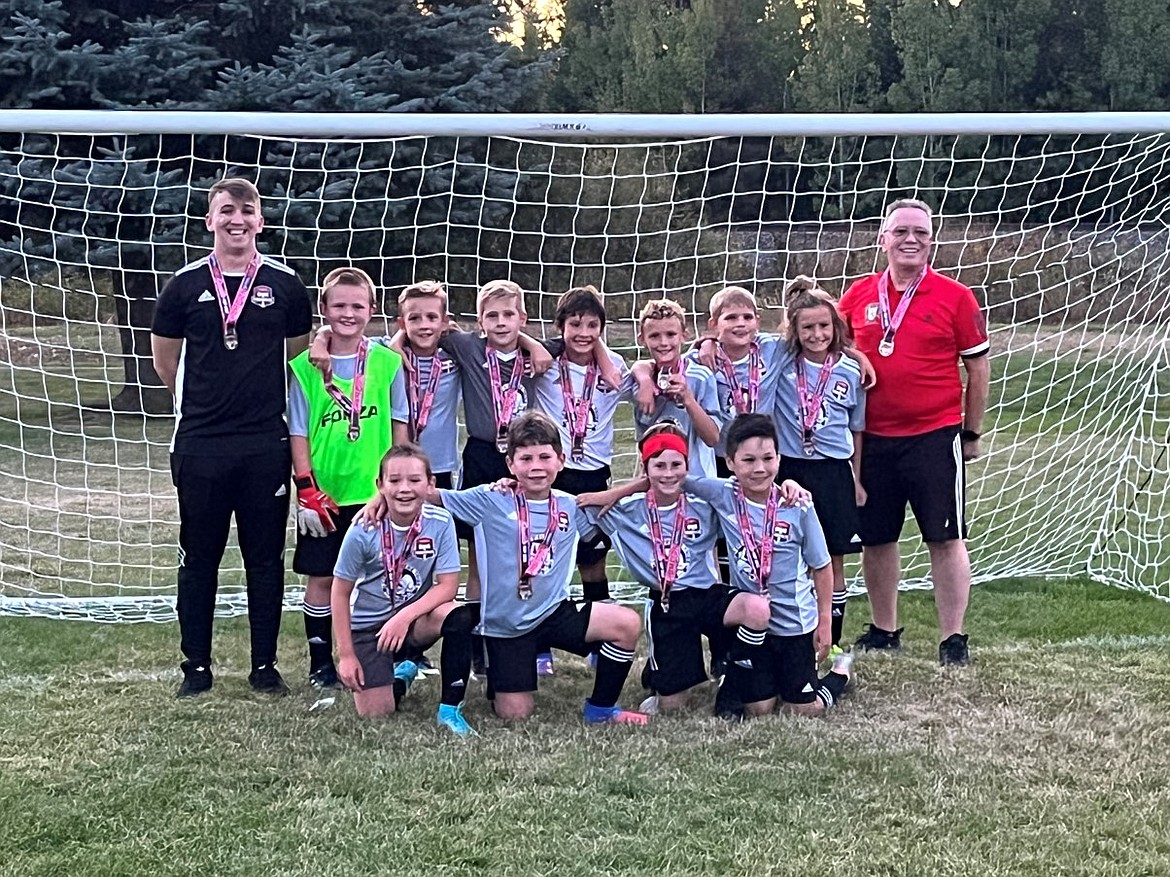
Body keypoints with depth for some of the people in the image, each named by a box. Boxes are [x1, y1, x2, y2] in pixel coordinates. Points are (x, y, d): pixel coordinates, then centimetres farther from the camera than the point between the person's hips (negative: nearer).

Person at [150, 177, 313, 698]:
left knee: (265, 558, 6)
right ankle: (197, 667, 16)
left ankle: (265, 666, 15)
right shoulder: (185, 285, 4)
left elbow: (300, 359, 14)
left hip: (267, 445, 0)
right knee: (198, 558, 6)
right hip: (199, 443, 0)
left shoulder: (285, 285, 4)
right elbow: (165, 362, 13)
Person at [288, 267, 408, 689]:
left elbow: (399, 426, 5)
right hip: (325, 494, 0)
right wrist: (307, 490, -6)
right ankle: (321, 662, 17)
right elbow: (298, 432, -1)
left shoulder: (387, 363, 0)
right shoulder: (305, 367, -2)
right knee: (321, 577, 6)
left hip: (377, 492, 1)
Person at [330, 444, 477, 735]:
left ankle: (450, 710, -15)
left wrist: (405, 616, -26)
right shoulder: (364, 531, -17)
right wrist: (346, 654, -6)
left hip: (417, 619, 0)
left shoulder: (441, 522, -14)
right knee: (375, 713, -8)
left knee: (460, 618, -31)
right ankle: (400, 674, 28)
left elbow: (448, 586, -13)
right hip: (369, 625, 0)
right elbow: (341, 593, -6)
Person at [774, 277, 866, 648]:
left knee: (833, 562, 7)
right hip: (788, 469, -1)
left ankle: (833, 642, 16)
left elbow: (857, 430, 9)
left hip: (833, 473, 1)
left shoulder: (850, 372, 1)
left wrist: (857, 479, 8)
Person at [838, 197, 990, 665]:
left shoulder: (955, 297, -4)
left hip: (935, 436, -3)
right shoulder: (858, 296, 5)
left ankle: (953, 638, 9)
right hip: (872, 439, 3)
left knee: (946, 538, 0)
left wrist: (972, 434, 4)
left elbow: (978, 367, 2)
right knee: (876, 538, 11)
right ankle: (884, 630, 27)